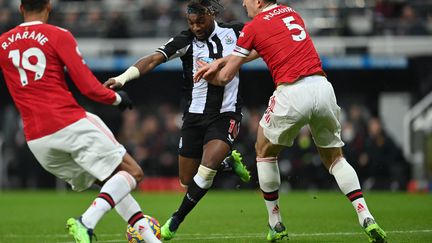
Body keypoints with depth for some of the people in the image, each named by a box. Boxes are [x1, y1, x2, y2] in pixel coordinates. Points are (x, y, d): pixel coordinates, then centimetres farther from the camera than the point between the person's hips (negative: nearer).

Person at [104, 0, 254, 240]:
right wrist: (123, 78, -36)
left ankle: (176, 221, -4)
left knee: (206, 168, -23)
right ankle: (229, 162, 35)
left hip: (226, 114, -1)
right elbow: (154, 59, -23)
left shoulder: (234, 32, -3)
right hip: (195, 116, 1)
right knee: (187, 181, 6)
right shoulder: (185, 41, -9)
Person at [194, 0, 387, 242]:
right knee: (335, 157, 17)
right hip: (323, 88, 5)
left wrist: (208, 73, 32)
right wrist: (220, 61, 32)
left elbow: (224, 78, 10)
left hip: (292, 93, -5)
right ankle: (367, 219, -1)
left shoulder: (253, 27, 5)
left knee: (264, 151, 20)